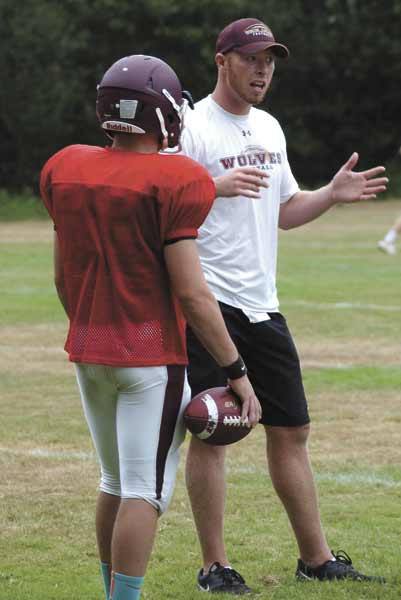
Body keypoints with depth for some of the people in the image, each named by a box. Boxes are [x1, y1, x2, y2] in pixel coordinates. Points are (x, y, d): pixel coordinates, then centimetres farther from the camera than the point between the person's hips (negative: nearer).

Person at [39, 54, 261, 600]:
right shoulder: (173, 182, -14)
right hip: (151, 351, -6)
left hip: (87, 350, 7)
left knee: (115, 484, 19)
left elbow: (63, 277, 12)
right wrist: (236, 371, -10)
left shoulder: (64, 170, 4)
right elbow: (191, 293, -17)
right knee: (145, 492, -2)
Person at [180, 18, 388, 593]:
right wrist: (218, 186, -32)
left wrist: (333, 195, 7)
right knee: (211, 433, -2)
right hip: (210, 304, -7)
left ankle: (316, 558, 16)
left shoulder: (269, 129, 15)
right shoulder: (193, 128, -10)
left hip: (263, 304, 7)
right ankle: (214, 567, 4)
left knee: (291, 431, 9)